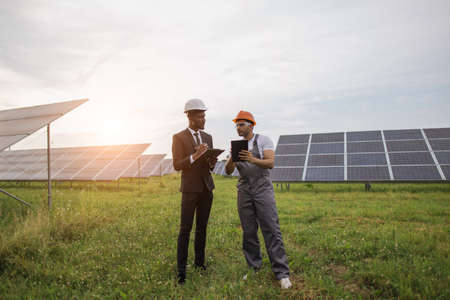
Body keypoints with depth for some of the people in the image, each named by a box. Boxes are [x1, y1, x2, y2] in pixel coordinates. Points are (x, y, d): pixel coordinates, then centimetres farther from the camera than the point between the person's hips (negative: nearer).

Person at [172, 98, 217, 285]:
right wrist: (195, 156, -27)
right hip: (190, 188, -5)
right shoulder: (178, 138, -6)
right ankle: (181, 270, 4)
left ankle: (199, 262, 25)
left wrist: (212, 161, -12)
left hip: (207, 187, 5)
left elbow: (210, 166, 13)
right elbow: (177, 166, -12)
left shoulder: (208, 137, 10)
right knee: (185, 229, -4)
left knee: (202, 227, 11)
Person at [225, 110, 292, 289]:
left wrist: (253, 160, -32)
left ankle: (282, 274, 0)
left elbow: (271, 163, -13)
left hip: (263, 190, -3)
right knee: (249, 232, 6)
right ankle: (253, 268, 19)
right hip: (244, 192, 4)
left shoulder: (264, 140, -1)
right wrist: (232, 158, -19)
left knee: (271, 230, -6)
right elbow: (228, 171, 2)